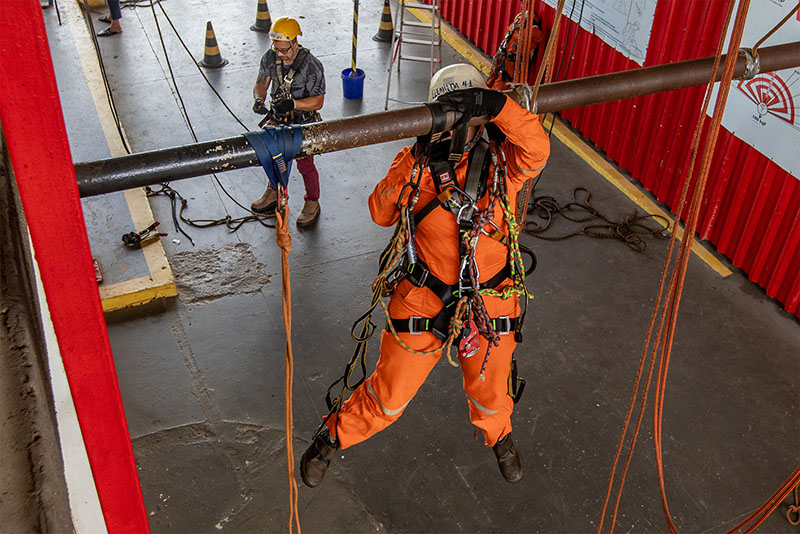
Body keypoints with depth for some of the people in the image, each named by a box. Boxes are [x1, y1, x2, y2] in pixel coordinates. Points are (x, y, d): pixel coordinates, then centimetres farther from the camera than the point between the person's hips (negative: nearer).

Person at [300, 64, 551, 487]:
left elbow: (536, 148, -29)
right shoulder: (417, 161, -6)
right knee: (389, 397, 11)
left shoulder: (501, 160, -8)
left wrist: (494, 104, -40)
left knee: (490, 395, 24)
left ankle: (498, 436, 59)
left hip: (491, 304, 1)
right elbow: (381, 213, -14)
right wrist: (414, 167, -25)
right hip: (423, 303, -1)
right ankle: (334, 436, 39)